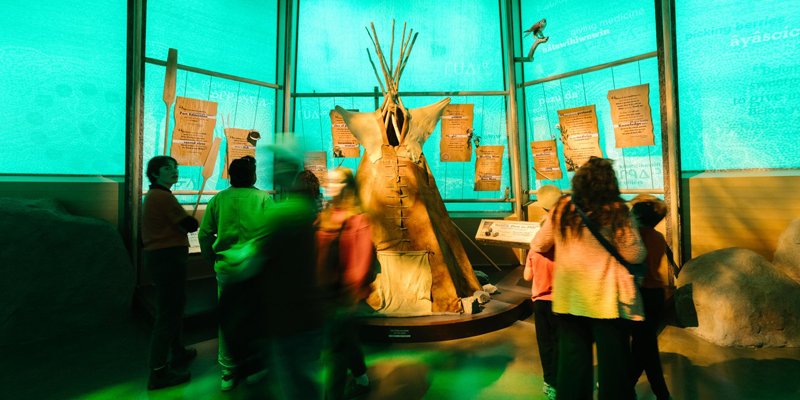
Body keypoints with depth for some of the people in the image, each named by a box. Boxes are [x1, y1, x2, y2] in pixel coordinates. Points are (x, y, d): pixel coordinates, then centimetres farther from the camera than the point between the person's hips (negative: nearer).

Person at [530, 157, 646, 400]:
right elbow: (635, 255, -6)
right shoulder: (616, 211, -10)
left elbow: (539, 245, 9)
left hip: (569, 297, 3)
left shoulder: (562, 208, -2)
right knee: (613, 361, 11)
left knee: (572, 361, 14)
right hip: (607, 298, -3)